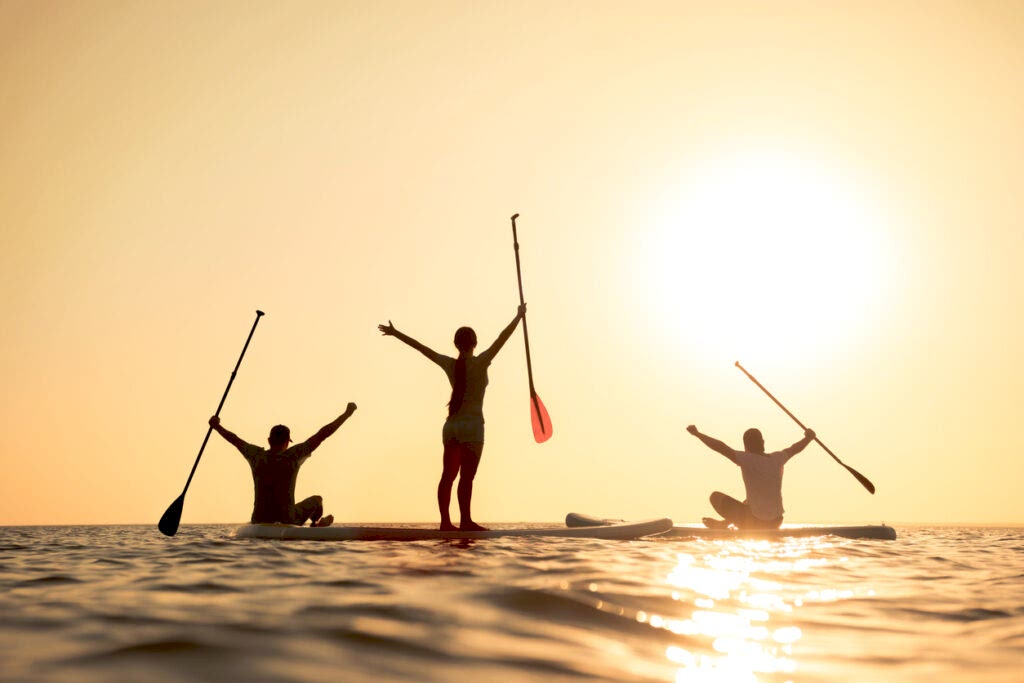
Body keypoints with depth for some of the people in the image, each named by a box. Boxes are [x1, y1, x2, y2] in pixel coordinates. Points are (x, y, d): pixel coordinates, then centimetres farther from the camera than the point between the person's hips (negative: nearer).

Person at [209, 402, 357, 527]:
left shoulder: (256, 456, -4)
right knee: (317, 500, 23)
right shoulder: (293, 455, -14)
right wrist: (347, 413, -5)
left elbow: (234, 439, 13)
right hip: (287, 521, -3)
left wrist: (217, 426, 31)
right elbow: (322, 434, -11)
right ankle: (315, 526, 48)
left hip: (259, 521, 3)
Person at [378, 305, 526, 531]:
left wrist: (395, 333, 18)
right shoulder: (480, 363, -8)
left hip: (451, 426, 5)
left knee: (448, 476, 5)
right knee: (466, 477, -7)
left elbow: (421, 347, 10)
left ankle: (445, 522, 6)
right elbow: (502, 338, -9)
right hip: (472, 426, -5)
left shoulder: (449, 364, 4)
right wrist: (519, 315, -2)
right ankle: (466, 521, -8)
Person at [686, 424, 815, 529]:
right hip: (775, 523, 6)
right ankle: (726, 522, 41)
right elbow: (795, 448, 19)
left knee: (716, 496, 6)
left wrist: (697, 433, -12)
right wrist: (808, 438, 38)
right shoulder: (778, 459, 0)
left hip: (755, 523, -6)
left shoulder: (747, 459, -16)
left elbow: (720, 447, -22)